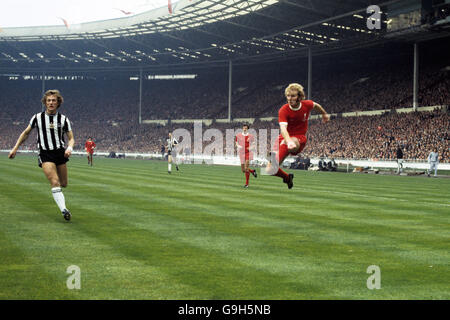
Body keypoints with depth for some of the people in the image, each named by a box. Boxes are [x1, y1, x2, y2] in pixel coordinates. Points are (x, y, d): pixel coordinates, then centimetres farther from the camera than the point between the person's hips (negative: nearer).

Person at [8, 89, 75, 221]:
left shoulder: (63, 119, 1)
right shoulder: (37, 117, 0)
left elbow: (71, 138, 5)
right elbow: (26, 133, 15)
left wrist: (69, 148, -17)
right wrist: (15, 148, 13)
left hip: (60, 153, 2)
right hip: (45, 155, -2)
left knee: (63, 184, 8)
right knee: (55, 183, -20)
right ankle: (63, 209, -24)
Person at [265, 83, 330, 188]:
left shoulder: (307, 105, -6)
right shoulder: (283, 110, -17)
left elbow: (316, 105, 21)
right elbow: (283, 128, -34)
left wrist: (324, 114, 41)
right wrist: (289, 141, -55)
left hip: (299, 138, -1)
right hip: (285, 138, 1)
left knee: (294, 144, -42)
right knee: (270, 170, -3)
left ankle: (276, 157, -63)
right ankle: (287, 177, 25)